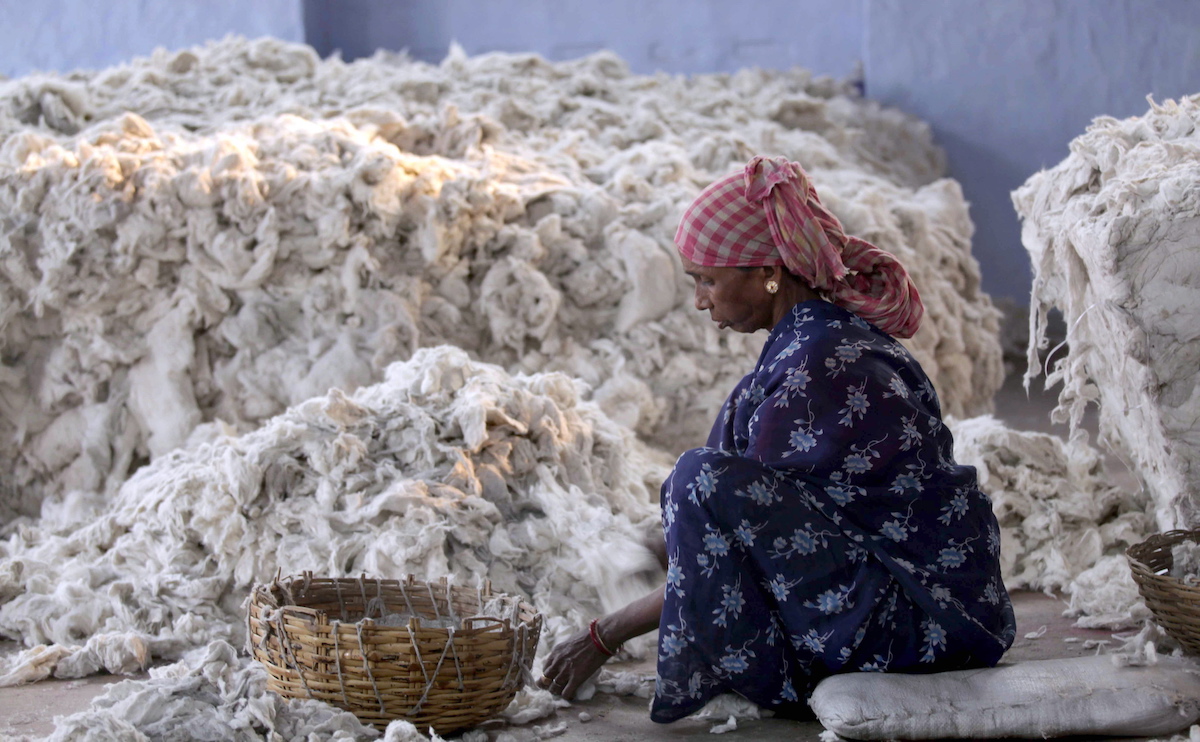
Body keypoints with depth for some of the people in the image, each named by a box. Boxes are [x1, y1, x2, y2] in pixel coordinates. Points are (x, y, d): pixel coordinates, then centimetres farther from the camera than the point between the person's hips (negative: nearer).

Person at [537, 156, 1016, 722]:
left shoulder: (818, 367, -20)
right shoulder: (834, 332, 10)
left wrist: (606, 634, -6)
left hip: (931, 621, -10)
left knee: (705, 480, -21)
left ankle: (774, 681, -7)